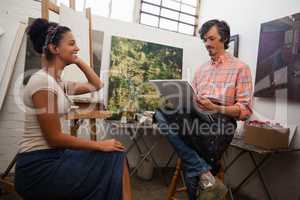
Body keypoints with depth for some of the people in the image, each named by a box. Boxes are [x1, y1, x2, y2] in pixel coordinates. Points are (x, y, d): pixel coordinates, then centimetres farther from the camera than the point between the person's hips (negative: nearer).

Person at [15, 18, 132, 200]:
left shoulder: (58, 82, 8)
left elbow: (96, 85, 19)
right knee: (114, 159, -11)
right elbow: (54, 137, -20)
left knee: (114, 156, 1)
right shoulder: (43, 81, -19)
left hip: (51, 158, 8)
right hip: (38, 167, -8)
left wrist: (78, 61, 9)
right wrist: (99, 144, -16)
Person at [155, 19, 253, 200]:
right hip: (196, 122, 6)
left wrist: (215, 109, -18)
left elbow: (245, 110, -2)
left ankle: (203, 173, -17)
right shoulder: (201, 69, 24)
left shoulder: (240, 68, 6)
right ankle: (204, 173, -19)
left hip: (220, 124, -6)